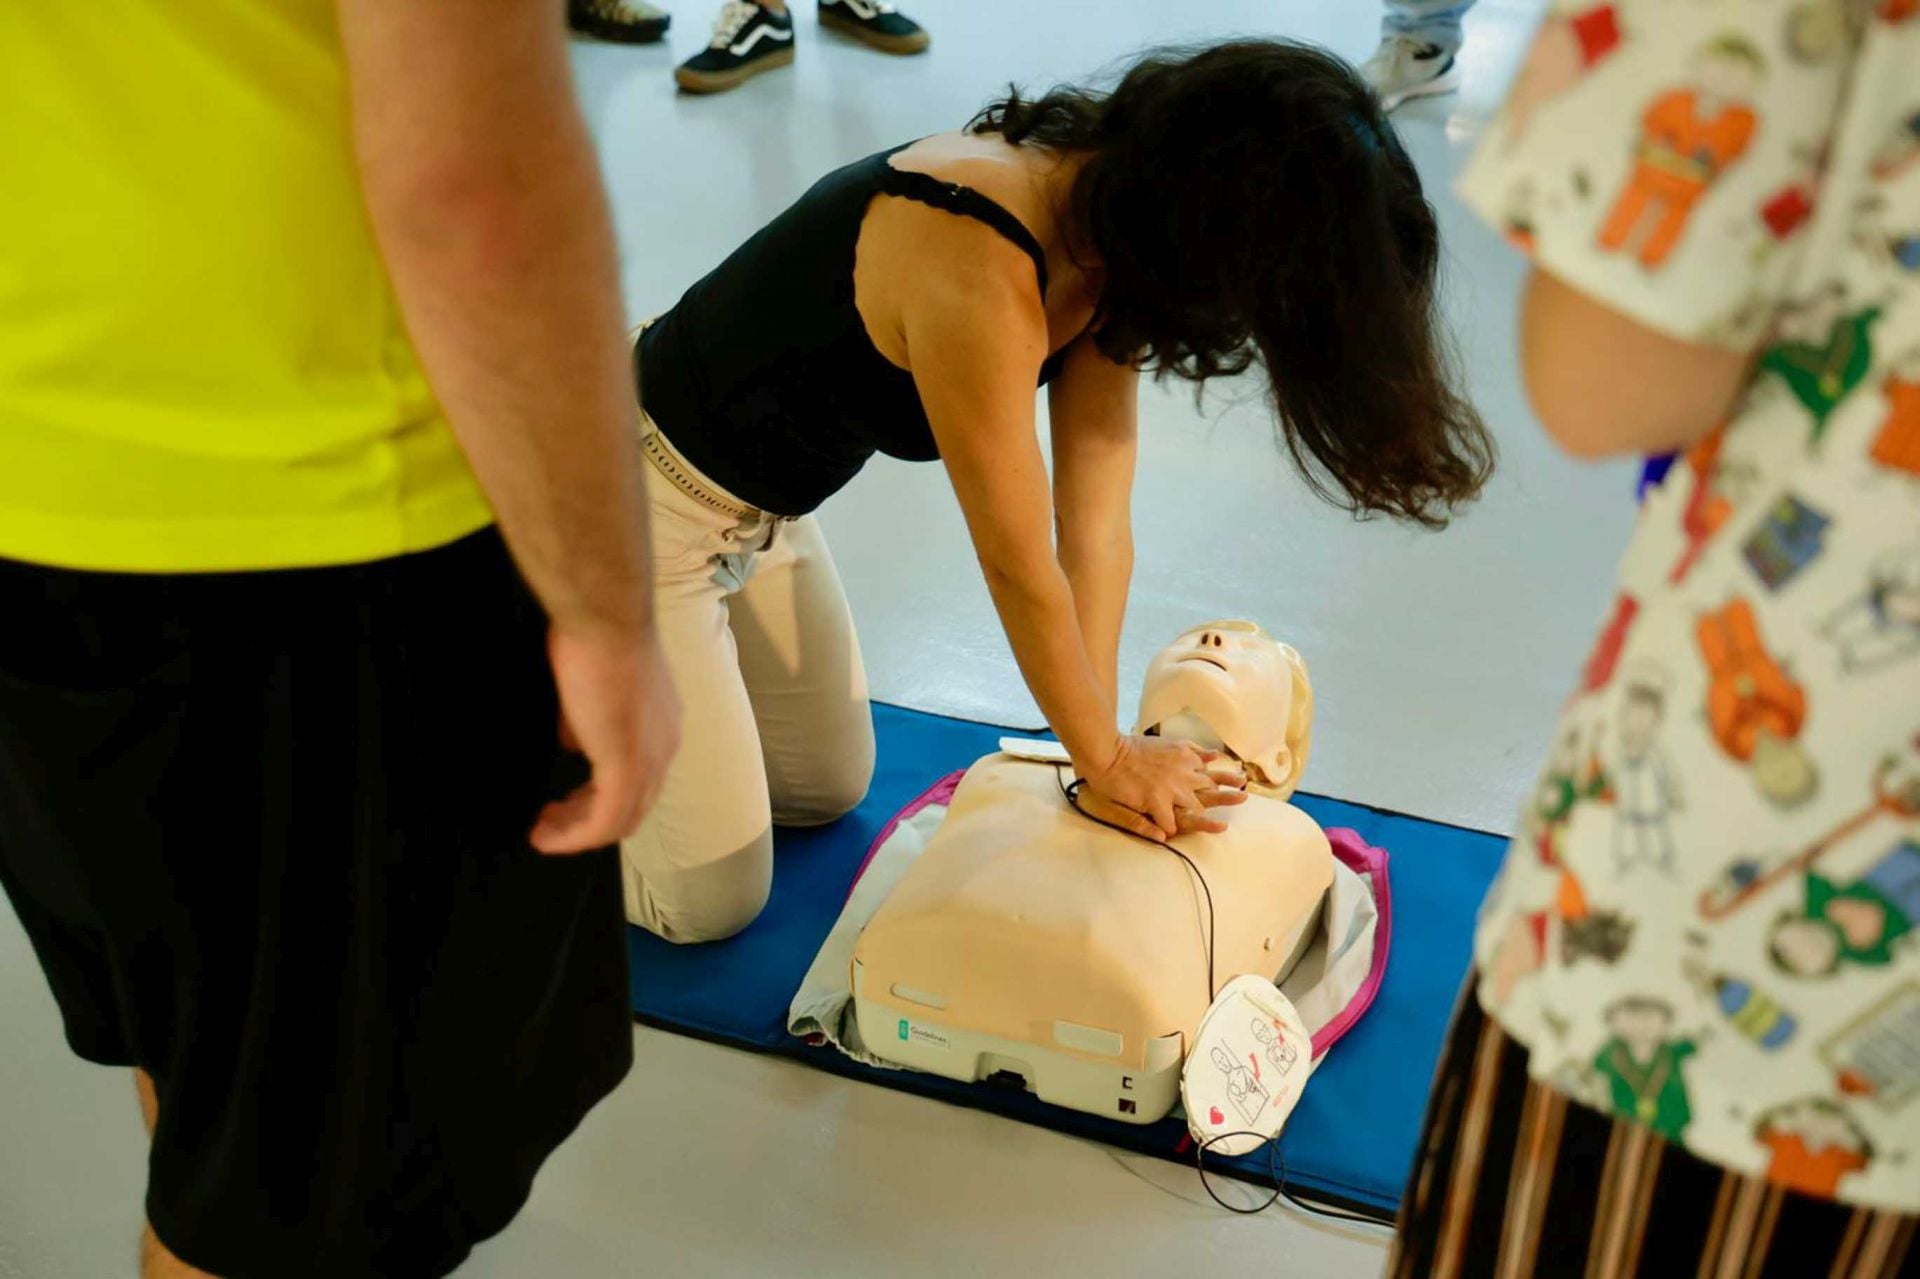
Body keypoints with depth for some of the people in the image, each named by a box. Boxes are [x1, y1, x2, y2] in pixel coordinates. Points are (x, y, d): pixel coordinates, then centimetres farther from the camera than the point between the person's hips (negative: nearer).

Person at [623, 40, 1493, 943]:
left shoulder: (1111, 221, -10)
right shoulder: (981, 285, -37)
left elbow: (1097, 528, -8)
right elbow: (1020, 566, -24)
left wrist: (1103, 749, -10)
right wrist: (1105, 757, -9)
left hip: (762, 510, 8)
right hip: (651, 505, -8)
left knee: (826, 792, 22)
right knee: (710, 903, 1)